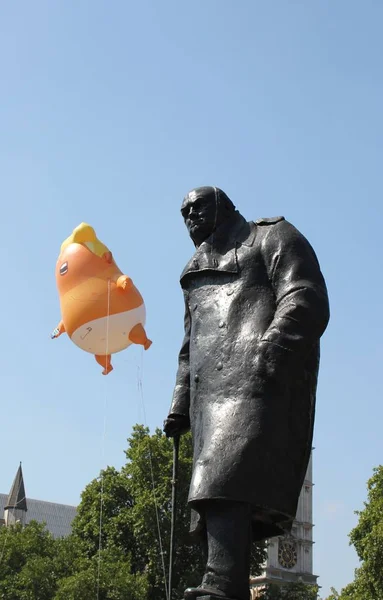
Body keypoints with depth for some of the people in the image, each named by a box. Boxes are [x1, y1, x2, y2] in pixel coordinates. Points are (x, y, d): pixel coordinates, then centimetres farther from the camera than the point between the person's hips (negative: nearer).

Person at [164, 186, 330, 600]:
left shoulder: (271, 237, 15)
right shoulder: (198, 274, 37)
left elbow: (307, 299, -3)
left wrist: (274, 342, -21)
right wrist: (181, 404, 24)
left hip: (261, 380, -8)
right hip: (211, 391, 8)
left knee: (227, 477, -29)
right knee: (217, 490, -6)